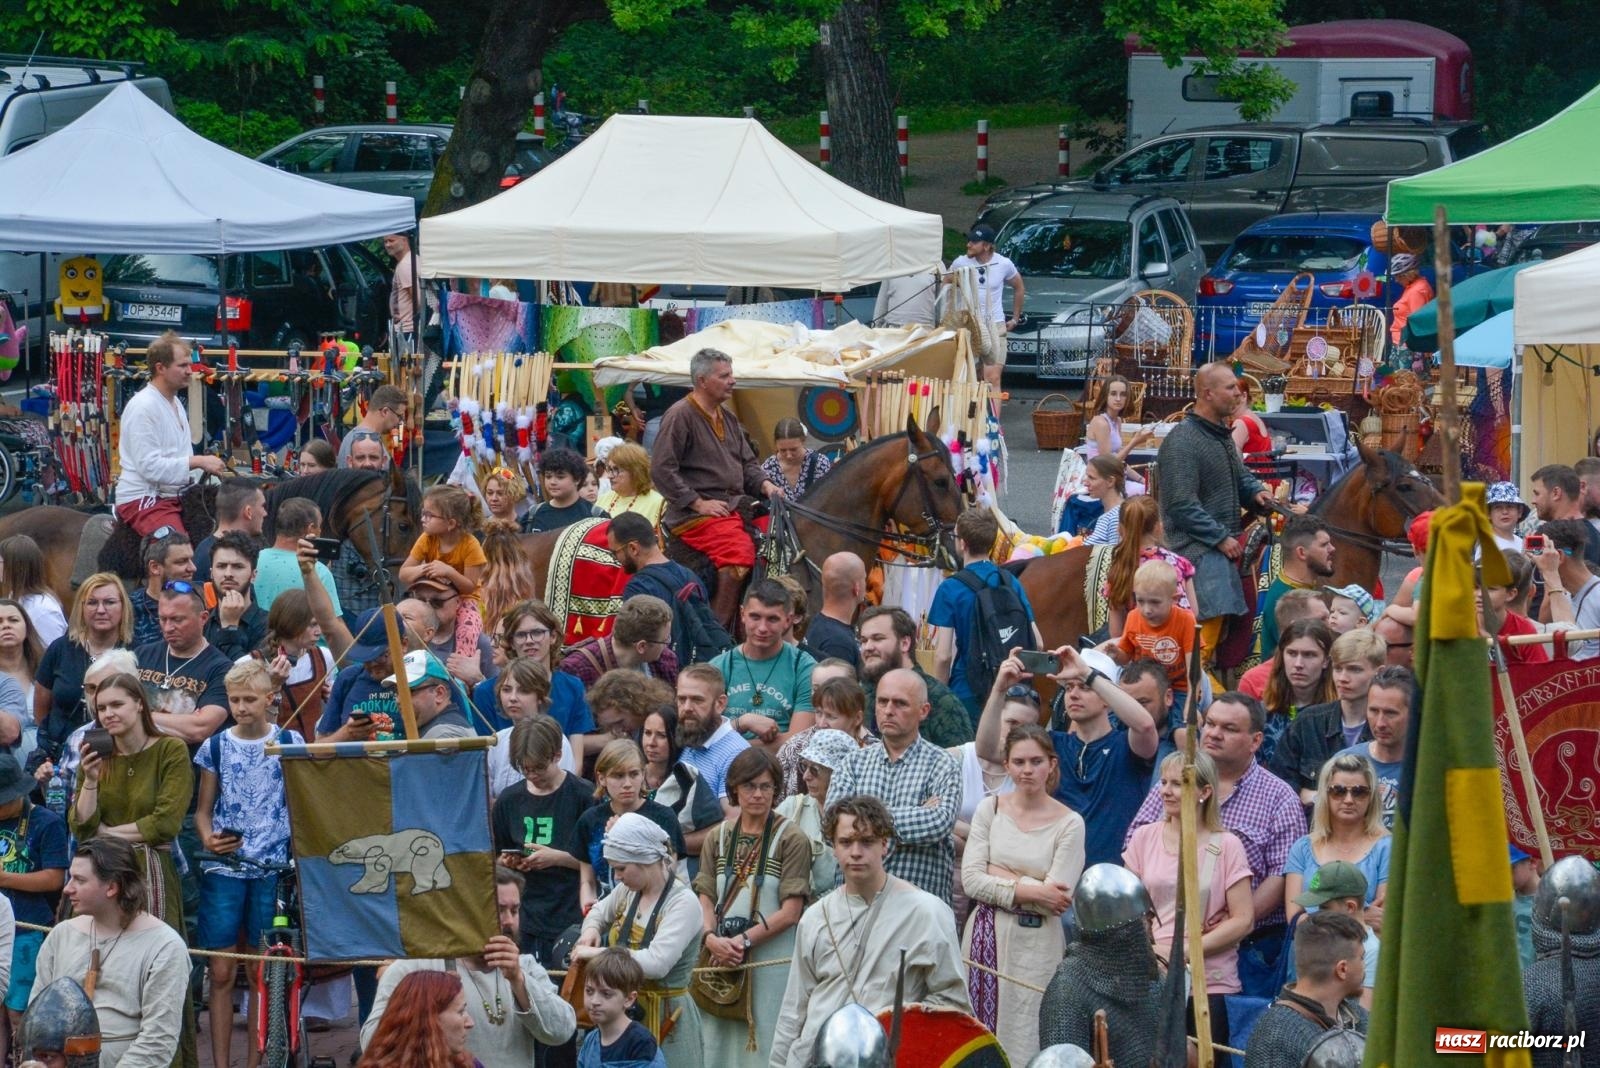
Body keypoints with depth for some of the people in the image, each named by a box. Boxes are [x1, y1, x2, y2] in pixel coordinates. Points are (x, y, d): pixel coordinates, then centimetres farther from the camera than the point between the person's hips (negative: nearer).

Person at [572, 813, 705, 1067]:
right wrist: (591, 930, 4)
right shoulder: (628, 891, 5)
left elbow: (656, 963, -29)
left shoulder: (684, 902, -17)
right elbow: (599, 912, 28)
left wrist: (599, 953, -22)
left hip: (664, 1019, -6)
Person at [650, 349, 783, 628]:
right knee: (738, 550, -32)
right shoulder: (680, 415, -6)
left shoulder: (728, 419, 20)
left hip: (736, 506, 9)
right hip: (694, 515, -9)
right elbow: (661, 471, -12)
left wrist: (765, 484, 4)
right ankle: (717, 630, -29)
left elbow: (747, 464, 26)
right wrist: (698, 503, -14)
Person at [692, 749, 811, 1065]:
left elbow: (791, 911, -8)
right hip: (722, 961, 4)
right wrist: (712, 938, -12)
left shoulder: (791, 839, -2)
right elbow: (705, 899, 7)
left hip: (771, 961, -4)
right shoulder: (718, 838, 13)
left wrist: (744, 940, -14)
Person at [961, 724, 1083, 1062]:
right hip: (986, 938, 3)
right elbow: (970, 880, -4)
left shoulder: (1069, 824, -4)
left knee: (1024, 1040, -2)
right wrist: (1030, 891, -11)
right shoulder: (990, 809, 4)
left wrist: (1000, 877, -9)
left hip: (1036, 945, -3)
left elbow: (1056, 899, -11)